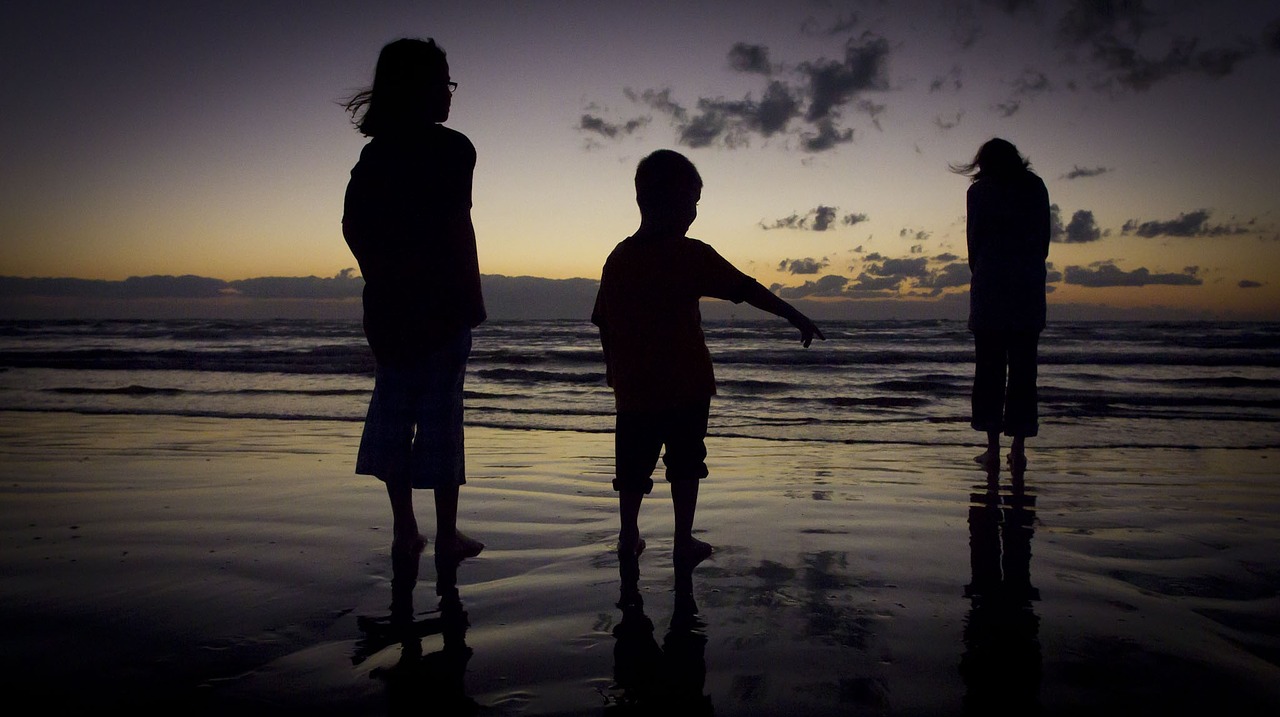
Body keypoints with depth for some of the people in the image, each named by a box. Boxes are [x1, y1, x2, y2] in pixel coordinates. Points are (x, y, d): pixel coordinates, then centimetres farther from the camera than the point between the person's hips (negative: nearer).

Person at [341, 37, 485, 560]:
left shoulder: (374, 153, 11)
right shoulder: (451, 149, -6)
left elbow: (353, 226, 8)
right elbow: (457, 227, -13)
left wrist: (384, 276, 14)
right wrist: (470, 302, -9)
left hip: (387, 302, 6)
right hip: (442, 302, -5)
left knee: (392, 412, 10)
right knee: (441, 413, -1)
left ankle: (404, 527, 16)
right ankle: (446, 533, 5)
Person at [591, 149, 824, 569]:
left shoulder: (618, 258, 4)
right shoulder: (690, 254, -11)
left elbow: (604, 323, 10)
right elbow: (746, 289, -12)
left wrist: (614, 370, 23)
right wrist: (795, 317, -8)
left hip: (633, 390, 4)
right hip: (686, 386, -4)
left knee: (634, 467, 15)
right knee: (685, 465, 11)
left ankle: (628, 537, 25)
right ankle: (684, 542, 16)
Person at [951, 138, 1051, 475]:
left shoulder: (980, 191, 1)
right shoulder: (1036, 188, 8)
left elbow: (974, 242, 0)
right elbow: (1044, 239, 7)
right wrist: (1030, 271, 15)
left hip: (990, 288, -2)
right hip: (1030, 290, 2)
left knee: (989, 368, 4)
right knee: (1023, 368, 6)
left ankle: (993, 449, 4)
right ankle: (1018, 450, 6)